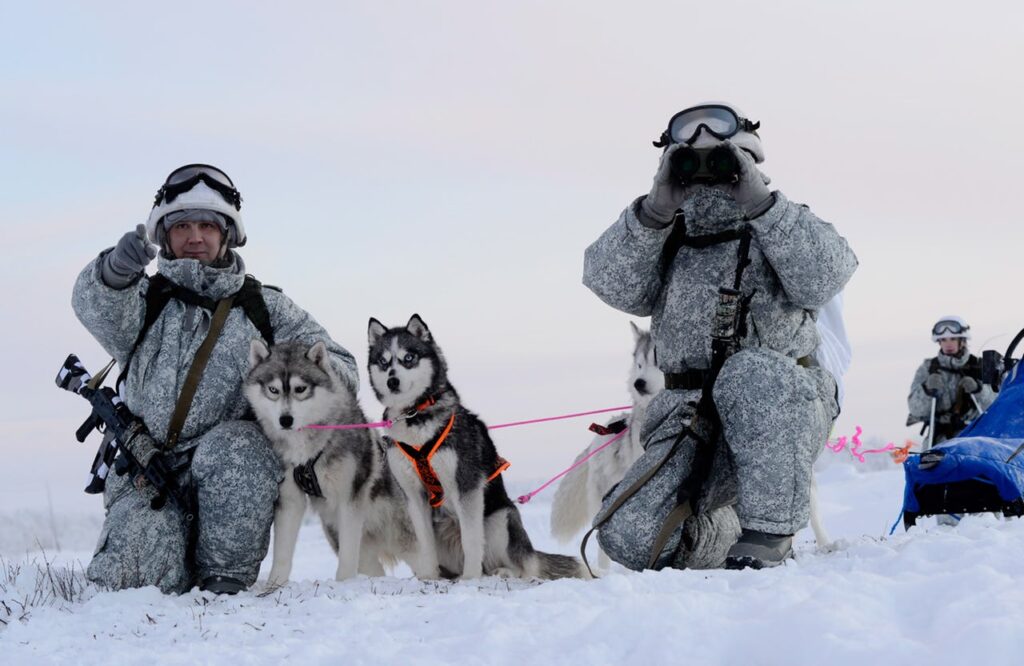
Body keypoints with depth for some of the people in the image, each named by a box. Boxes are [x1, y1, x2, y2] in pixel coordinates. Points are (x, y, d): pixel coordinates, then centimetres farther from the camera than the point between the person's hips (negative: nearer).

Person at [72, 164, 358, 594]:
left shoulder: (264, 307, 16)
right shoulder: (145, 299, 13)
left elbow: (341, 368, 12)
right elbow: (95, 306, -11)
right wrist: (115, 270, -35)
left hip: (236, 478, 0)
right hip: (151, 477, 0)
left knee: (230, 446, -34)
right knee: (126, 577, -22)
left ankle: (228, 574, -15)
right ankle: (187, 569, 14)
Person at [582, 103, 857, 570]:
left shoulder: (786, 227, 9)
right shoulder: (668, 239, 15)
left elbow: (825, 276, -14)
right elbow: (609, 282, -5)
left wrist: (760, 202, -17)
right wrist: (656, 209, -16)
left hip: (783, 413, -3)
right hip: (692, 422, 3)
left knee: (751, 372, -38)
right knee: (630, 536, -17)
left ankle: (768, 533, -30)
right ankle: (723, 540, 15)